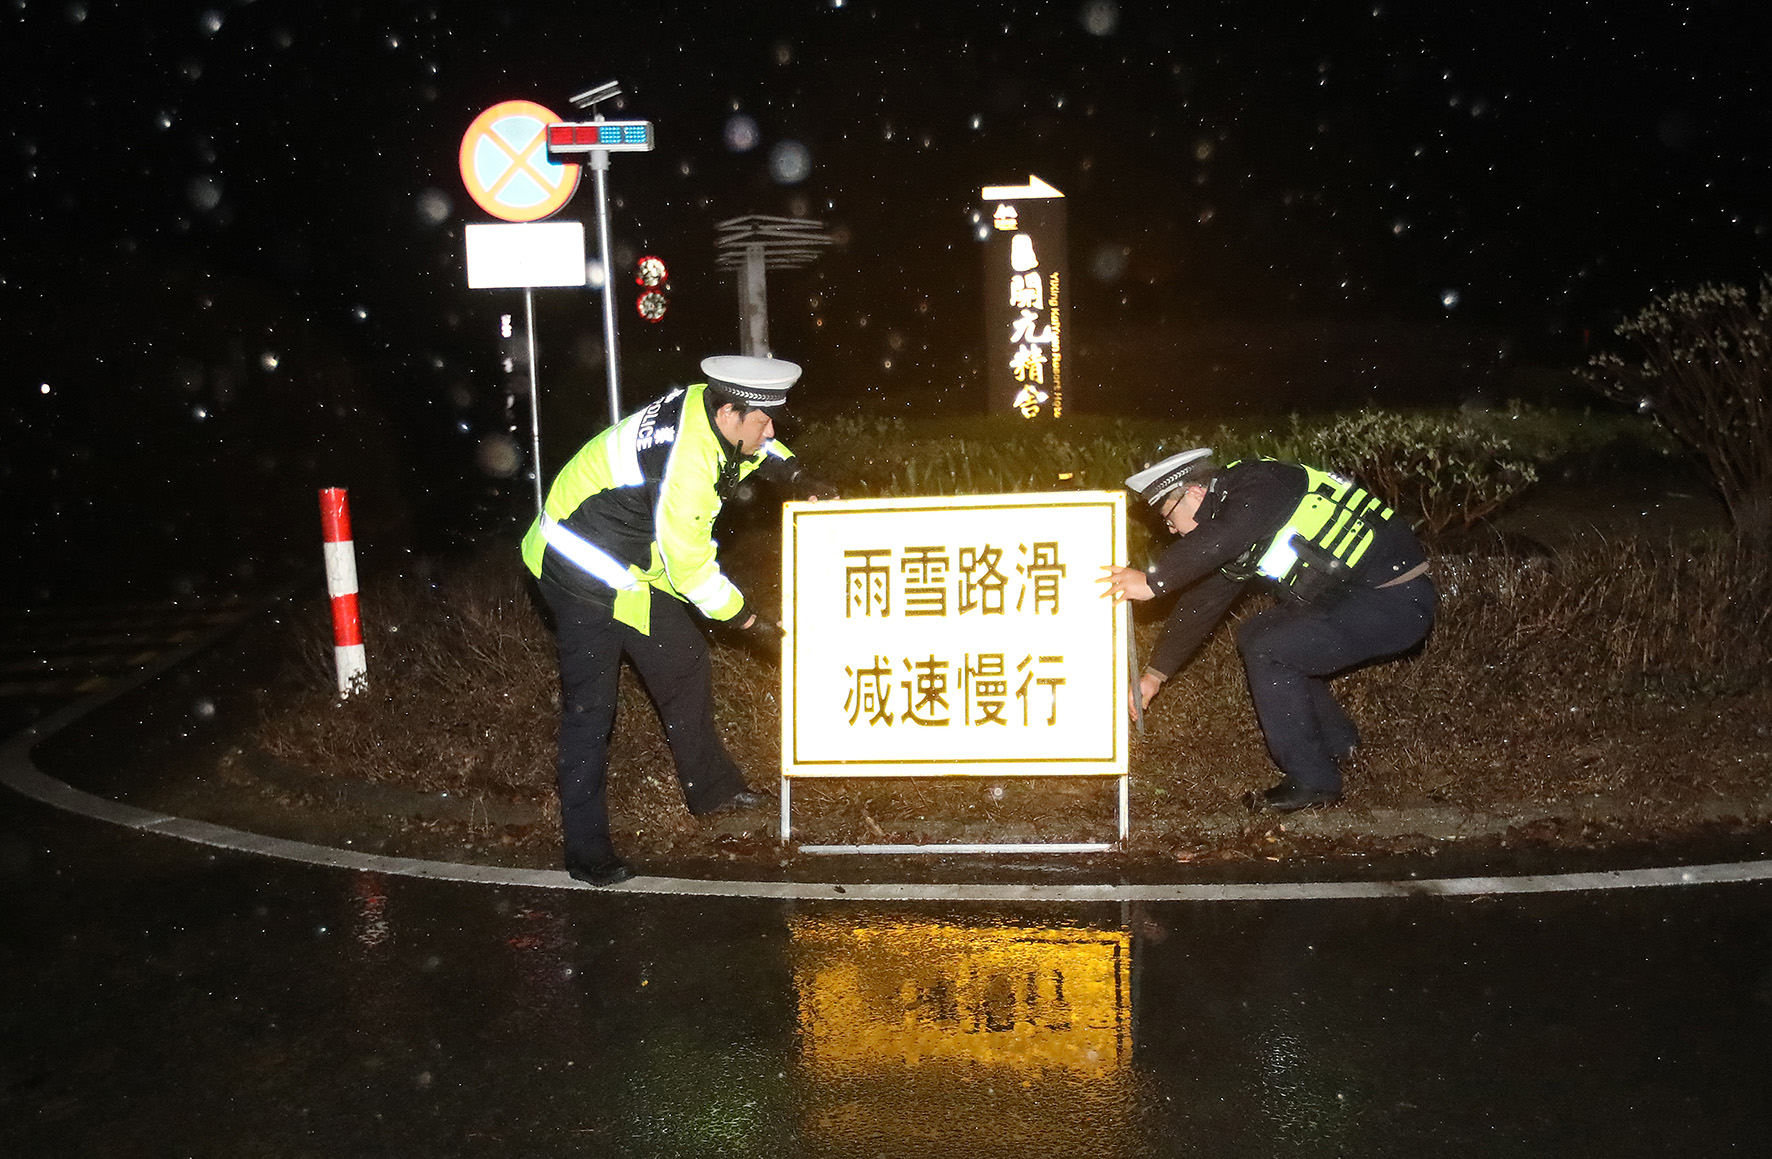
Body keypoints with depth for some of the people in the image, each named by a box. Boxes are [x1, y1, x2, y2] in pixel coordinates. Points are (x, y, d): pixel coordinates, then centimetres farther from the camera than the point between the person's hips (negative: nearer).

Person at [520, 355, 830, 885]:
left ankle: (711, 787, 31)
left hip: (633, 564, 10)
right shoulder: (686, 467, -32)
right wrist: (755, 625, -13)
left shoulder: (706, 404, -6)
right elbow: (692, 571, -24)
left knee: (685, 664, 15)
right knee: (589, 707, -5)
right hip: (585, 572, -10)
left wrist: (808, 488, 8)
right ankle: (586, 853, 2)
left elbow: (761, 449, 19)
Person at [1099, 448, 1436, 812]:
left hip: (1396, 601, -10)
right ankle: (1336, 742, 26)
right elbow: (1202, 603, 15)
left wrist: (1153, 582, -30)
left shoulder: (1260, 484, -17)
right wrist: (1155, 674, 16)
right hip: (1353, 596, 10)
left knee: (1267, 651, -15)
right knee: (1255, 636, 14)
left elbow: (1218, 540, -37)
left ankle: (1313, 782, -5)